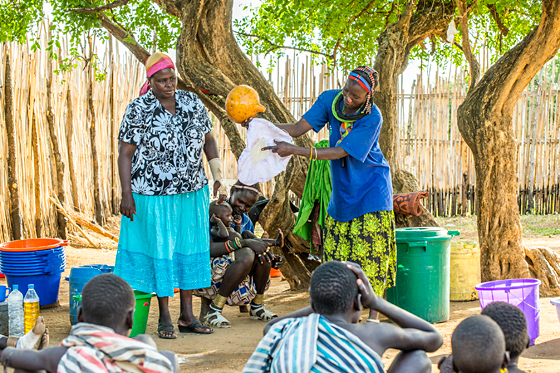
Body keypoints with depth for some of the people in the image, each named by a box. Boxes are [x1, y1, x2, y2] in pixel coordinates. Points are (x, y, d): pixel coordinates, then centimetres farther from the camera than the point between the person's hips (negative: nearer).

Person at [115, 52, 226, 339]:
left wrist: (217, 177, 5)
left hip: (192, 193, 4)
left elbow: (208, 140, 12)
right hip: (153, 196, -4)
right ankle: (164, 317, 16)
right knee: (160, 251, 3)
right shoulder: (138, 110, -9)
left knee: (190, 249, 9)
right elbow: (125, 154, -8)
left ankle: (187, 316, 19)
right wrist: (127, 194, -13)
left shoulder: (193, 103, 3)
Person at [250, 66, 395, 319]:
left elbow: (340, 152, -26)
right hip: (343, 189, 6)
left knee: (369, 251, -7)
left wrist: (294, 151, -33)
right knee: (336, 250, 6)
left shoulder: (372, 118, -23)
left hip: (370, 190, -6)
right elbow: (299, 128, -9)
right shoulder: (331, 100, -7)